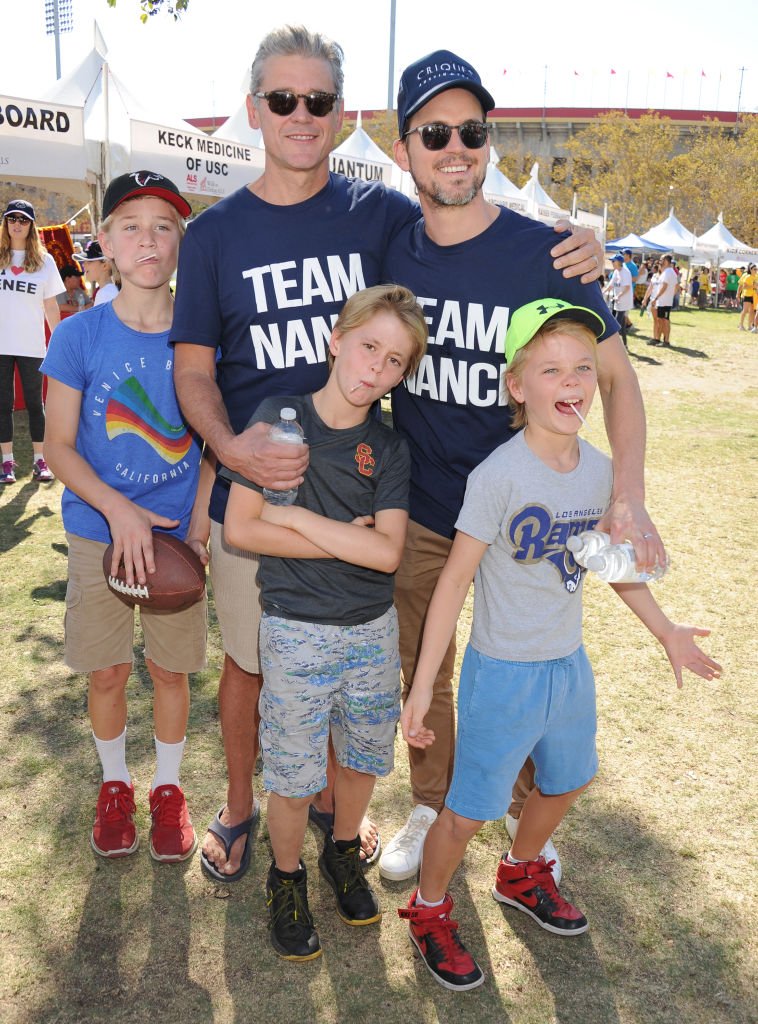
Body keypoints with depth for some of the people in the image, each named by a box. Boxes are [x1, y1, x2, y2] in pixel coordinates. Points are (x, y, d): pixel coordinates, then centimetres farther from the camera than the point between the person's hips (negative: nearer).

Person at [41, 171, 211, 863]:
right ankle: (115, 785, 38)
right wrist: (119, 509, -20)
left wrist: (198, 531, -9)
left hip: (176, 531, 0)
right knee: (107, 672, 13)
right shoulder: (80, 335, -8)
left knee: (170, 669, 12)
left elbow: (213, 444, 1)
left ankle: (168, 789, 35)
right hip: (98, 531, 0)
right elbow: (59, 446, -5)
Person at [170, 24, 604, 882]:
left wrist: (571, 255, -14)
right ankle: (239, 806, 39)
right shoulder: (215, 233, -1)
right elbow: (193, 368, -1)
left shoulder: (382, 214, -1)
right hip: (252, 490, 0)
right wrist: (230, 446, -21)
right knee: (248, 659, 14)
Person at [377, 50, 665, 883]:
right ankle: (431, 807, 40)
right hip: (417, 512, 3)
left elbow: (614, 375, -10)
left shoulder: (544, 254, -14)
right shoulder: (391, 255, -3)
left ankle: (525, 809, 40)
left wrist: (627, 495, -22)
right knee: (421, 670, 16)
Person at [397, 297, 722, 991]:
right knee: (470, 810, 6)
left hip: (570, 664, 7)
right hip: (503, 672, -6)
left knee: (567, 782, 26)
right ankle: (429, 909, 36)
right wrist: (422, 687, -18)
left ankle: (521, 874, 54)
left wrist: (665, 630, 19)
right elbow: (456, 580, -19)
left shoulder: (599, 469, -4)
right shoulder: (499, 476, -22)